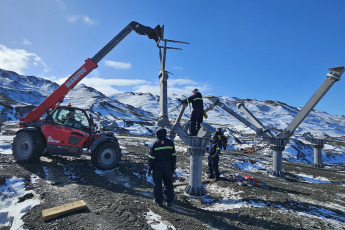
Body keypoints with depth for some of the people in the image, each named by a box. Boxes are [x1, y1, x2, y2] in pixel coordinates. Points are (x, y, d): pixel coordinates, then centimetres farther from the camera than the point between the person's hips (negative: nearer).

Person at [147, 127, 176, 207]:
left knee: (157, 184, 11)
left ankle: (159, 201, 19)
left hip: (157, 167, -3)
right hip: (168, 167, 3)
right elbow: (173, 156, 3)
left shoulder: (155, 144, -13)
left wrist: (150, 169, -1)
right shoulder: (170, 143, -3)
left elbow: (151, 158, -10)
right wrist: (173, 167, 13)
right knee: (168, 184, 14)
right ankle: (169, 201, 19)